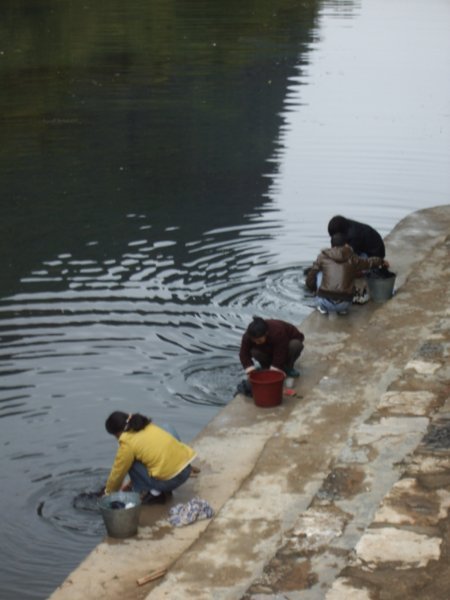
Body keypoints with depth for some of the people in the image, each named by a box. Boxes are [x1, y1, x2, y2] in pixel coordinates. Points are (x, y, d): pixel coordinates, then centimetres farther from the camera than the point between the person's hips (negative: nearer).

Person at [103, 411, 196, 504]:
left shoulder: (127, 443, -5)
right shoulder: (149, 427, 16)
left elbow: (118, 472, 6)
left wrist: (108, 491, 26)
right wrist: (132, 483, 37)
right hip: (187, 468, 7)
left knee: (130, 463, 4)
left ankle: (154, 493, 3)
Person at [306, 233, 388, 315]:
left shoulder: (323, 257, 7)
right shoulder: (352, 259, 8)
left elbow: (310, 278, 16)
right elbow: (370, 262, 27)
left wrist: (314, 289, 39)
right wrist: (382, 261, 50)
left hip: (324, 301, -1)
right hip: (344, 304, 1)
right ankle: (343, 309, 20)